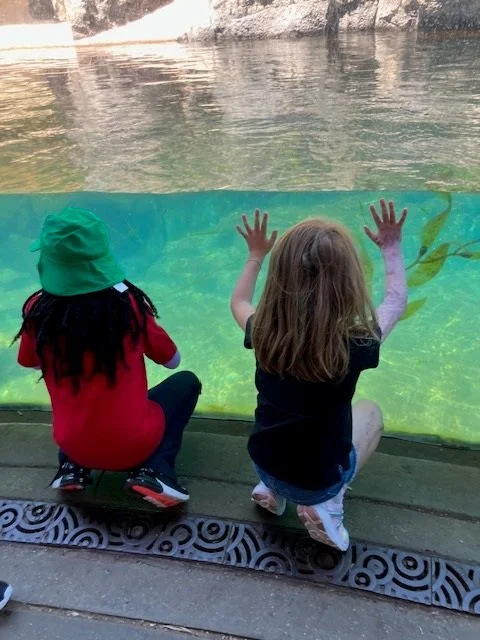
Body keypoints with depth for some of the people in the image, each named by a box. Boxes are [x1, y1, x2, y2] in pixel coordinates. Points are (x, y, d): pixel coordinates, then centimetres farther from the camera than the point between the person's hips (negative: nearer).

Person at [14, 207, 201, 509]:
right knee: (187, 382, 19)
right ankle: (153, 471, 3)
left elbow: (31, 362, 9)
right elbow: (173, 360, -2)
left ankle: (72, 468, 16)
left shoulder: (39, 310, -12)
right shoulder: (128, 303, -17)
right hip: (134, 445, -3)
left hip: (74, 445, 4)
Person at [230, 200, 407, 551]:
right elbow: (397, 300, -6)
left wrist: (256, 255, 12)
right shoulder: (356, 343, -28)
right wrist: (392, 248, 6)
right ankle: (326, 503, 6)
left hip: (265, 467, 3)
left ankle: (273, 489, 18)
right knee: (370, 412, 22)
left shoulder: (264, 334, -21)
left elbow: (239, 303, 5)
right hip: (318, 481, -3)